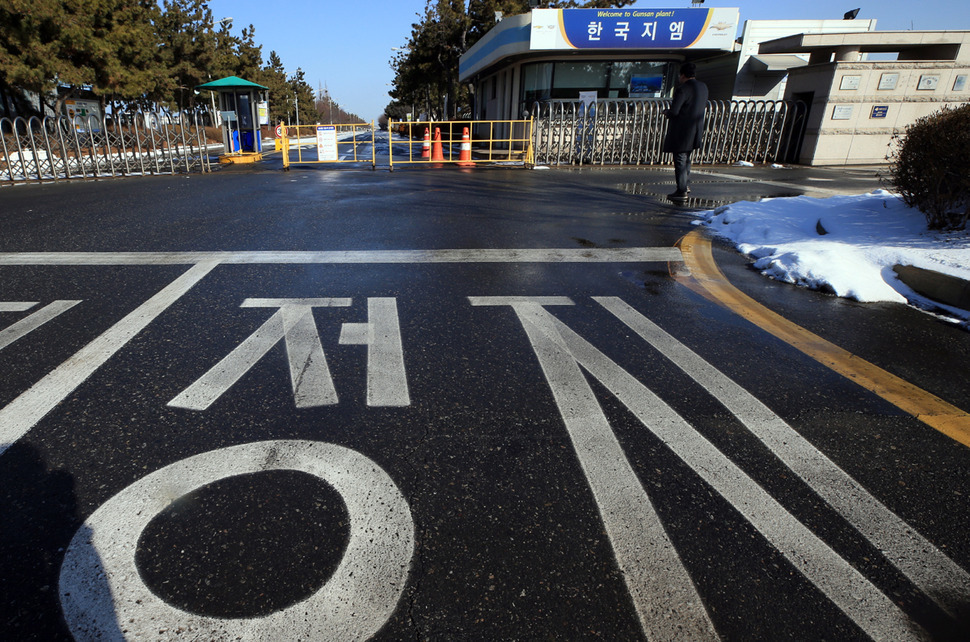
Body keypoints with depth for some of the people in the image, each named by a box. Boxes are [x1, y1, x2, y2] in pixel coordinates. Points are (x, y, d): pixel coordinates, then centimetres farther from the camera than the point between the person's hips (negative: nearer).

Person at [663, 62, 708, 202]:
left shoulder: (682, 89, -17)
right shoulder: (703, 87, 8)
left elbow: (673, 111, -22)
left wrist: (666, 113, 1)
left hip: (682, 131, -8)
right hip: (696, 130, 8)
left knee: (680, 160, -2)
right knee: (686, 157, 23)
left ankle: (681, 191, -1)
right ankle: (685, 184, 35)